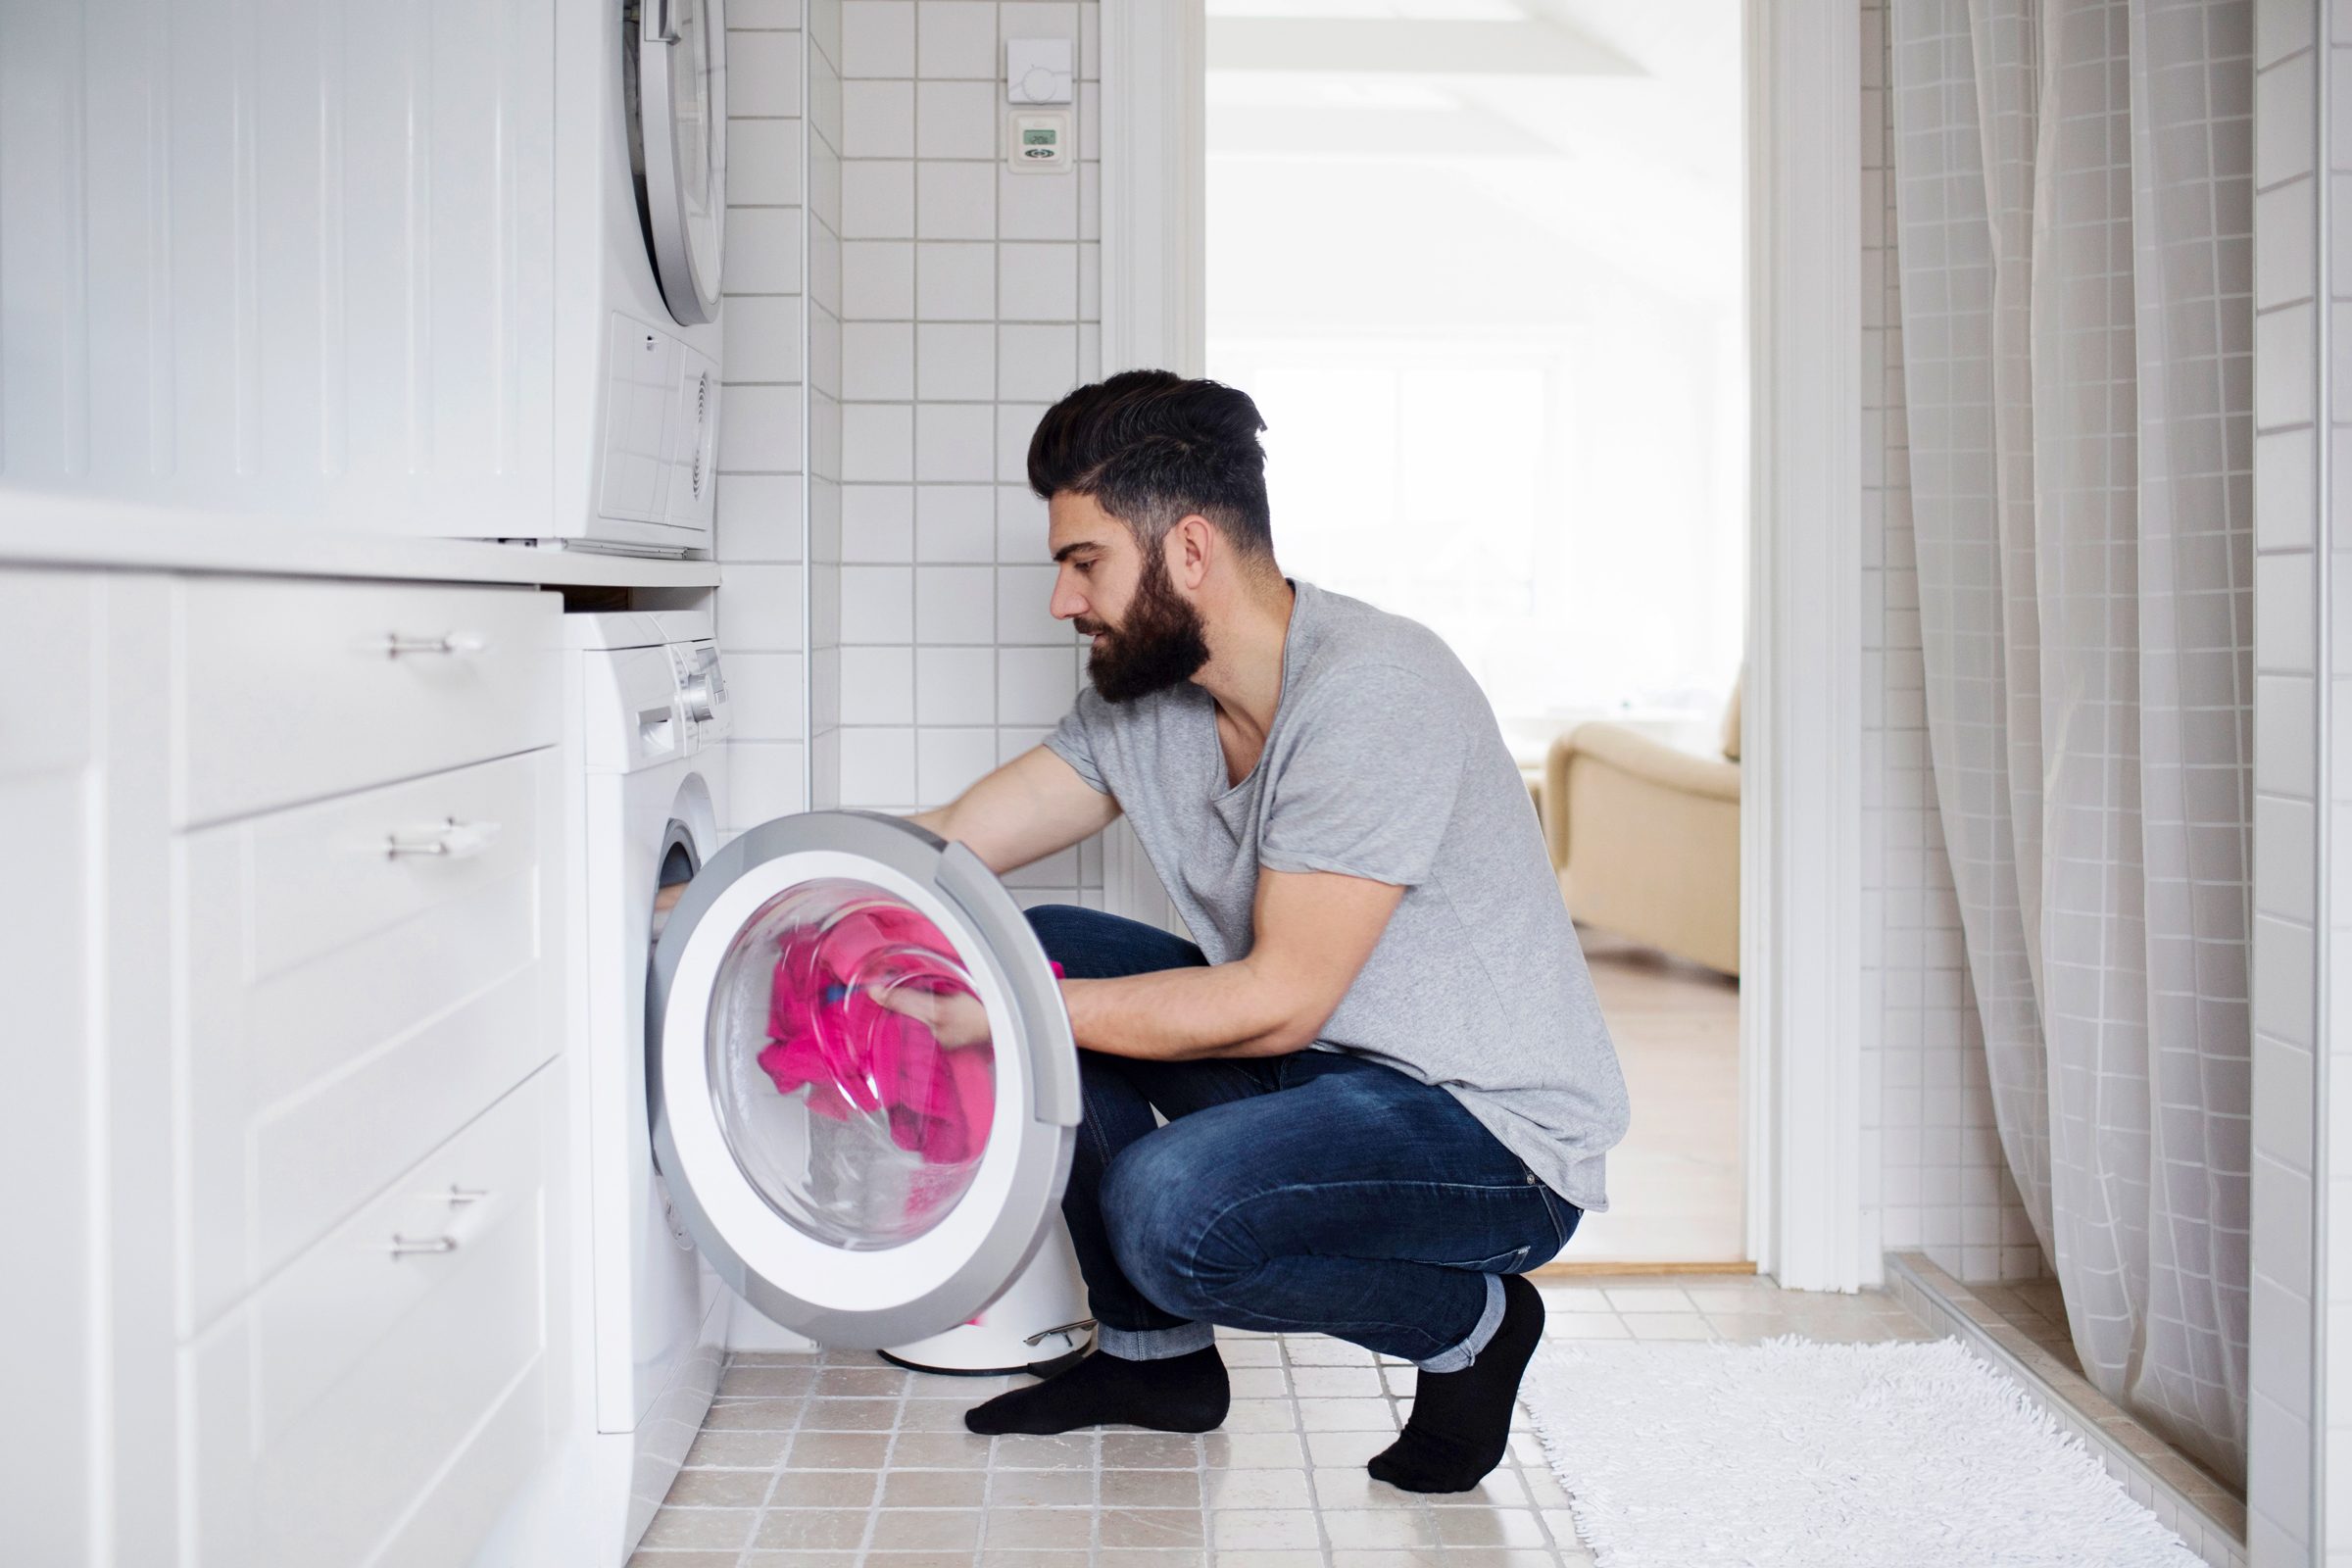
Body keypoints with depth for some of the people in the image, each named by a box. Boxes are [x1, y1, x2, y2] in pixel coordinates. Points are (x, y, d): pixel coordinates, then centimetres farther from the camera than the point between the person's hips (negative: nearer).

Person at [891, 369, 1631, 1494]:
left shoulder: (1373, 690, -25)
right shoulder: (1140, 701, 1)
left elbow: (1278, 1002, -26)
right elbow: (938, 853, 3)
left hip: (1499, 1133, -8)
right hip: (1324, 1067, 9)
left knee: (1168, 1206, -31)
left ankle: (1469, 1325, -1)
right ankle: (1153, 1352, 12)